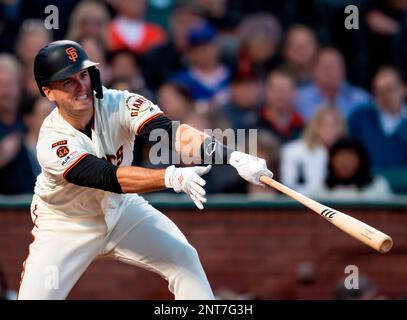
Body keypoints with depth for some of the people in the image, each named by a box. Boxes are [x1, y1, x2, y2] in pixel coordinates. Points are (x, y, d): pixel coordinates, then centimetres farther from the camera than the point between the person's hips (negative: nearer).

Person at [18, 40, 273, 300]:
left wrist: (233, 157, -54)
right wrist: (173, 177, -57)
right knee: (34, 296, -13)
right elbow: (110, 177, -42)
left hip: (121, 210, 3)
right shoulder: (52, 144, -29)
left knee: (184, 257, -13)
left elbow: (171, 133, -37)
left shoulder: (119, 104, -22)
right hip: (66, 227, -3)